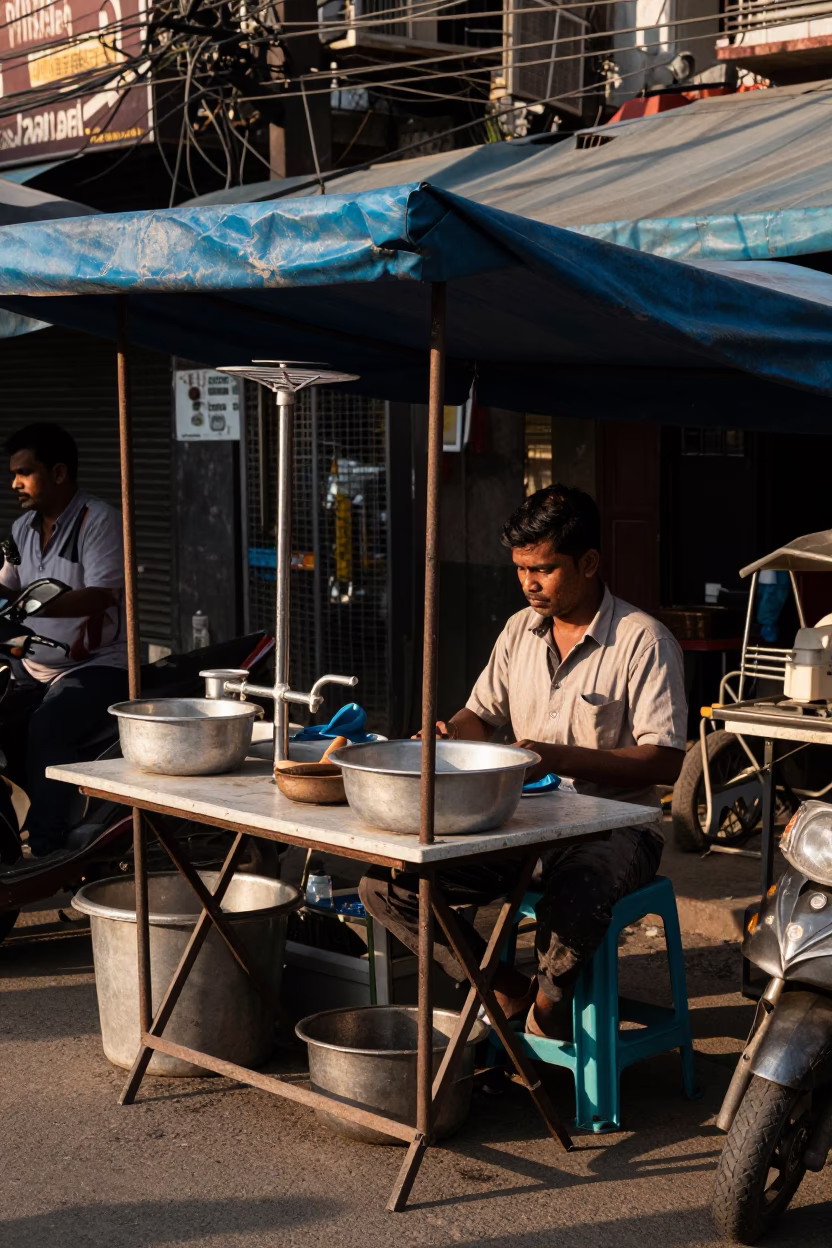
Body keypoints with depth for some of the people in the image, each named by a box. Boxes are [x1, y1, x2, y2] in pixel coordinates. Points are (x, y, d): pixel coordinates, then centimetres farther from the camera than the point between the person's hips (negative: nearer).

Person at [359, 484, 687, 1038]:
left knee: (574, 898, -42)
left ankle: (548, 1003, -7)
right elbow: (482, 715, 20)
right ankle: (510, 992, 0)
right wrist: (443, 739, -4)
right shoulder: (521, 630, 10)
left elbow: (663, 761, -15)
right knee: (385, 883, -12)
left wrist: (556, 758, -23)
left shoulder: (642, 641, -10)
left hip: (613, 827, -6)